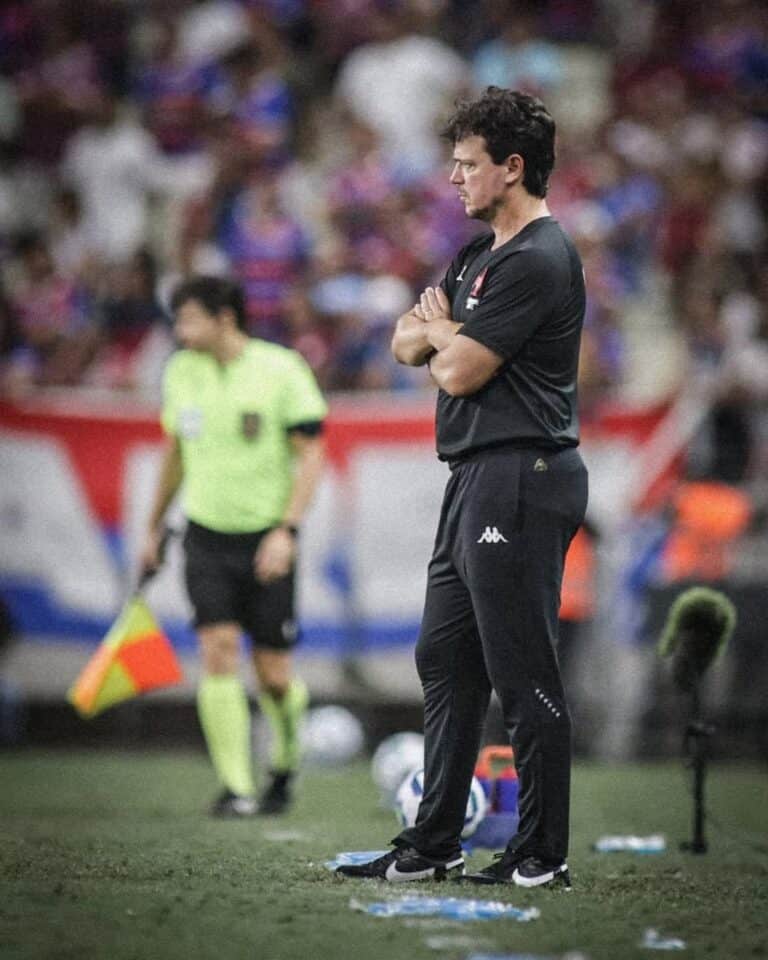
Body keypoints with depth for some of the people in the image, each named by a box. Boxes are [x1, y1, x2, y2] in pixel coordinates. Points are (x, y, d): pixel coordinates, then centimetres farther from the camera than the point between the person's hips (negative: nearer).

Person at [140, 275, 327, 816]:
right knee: (219, 650, -13)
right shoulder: (181, 372, 6)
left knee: (274, 675, 0)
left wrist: (287, 530, -17)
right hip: (207, 534, 3)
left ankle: (287, 763, 30)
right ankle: (235, 787, -9)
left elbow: (311, 454, -8)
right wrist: (155, 528, 24)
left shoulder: (282, 370, -8)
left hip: (266, 541, -3)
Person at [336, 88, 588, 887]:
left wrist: (439, 331, 6)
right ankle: (434, 844, 18)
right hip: (476, 479, 11)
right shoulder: (479, 254, 18)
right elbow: (406, 345, 19)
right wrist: (444, 333, -4)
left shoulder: (538, 261, -15)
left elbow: (459, 372, -16)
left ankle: (543, 853, -1)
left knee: (522, 673, -7)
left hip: (520, 478, -11)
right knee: (445, 661, 12)